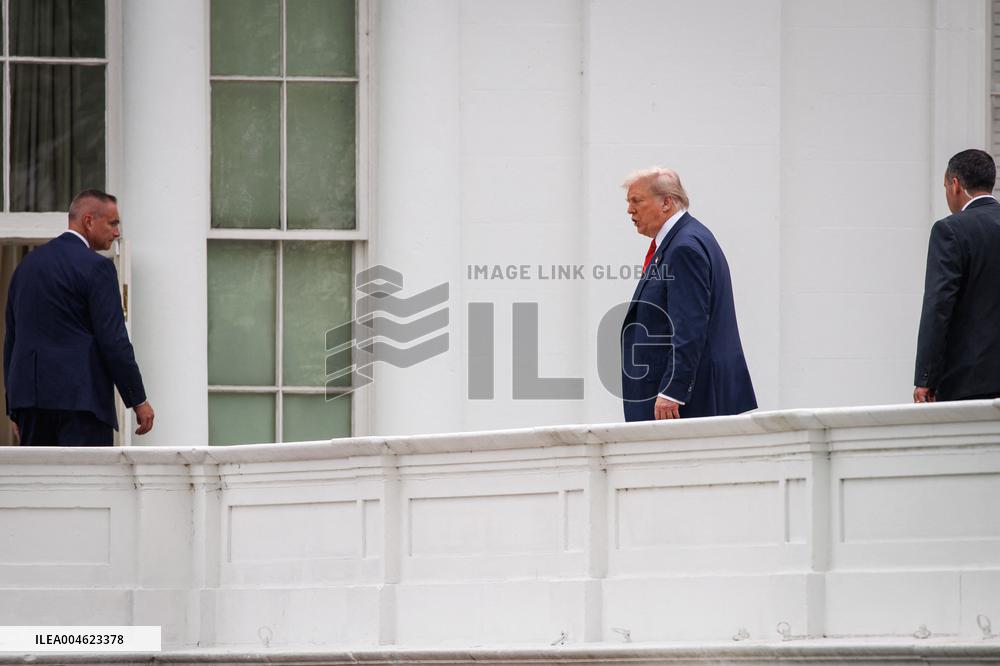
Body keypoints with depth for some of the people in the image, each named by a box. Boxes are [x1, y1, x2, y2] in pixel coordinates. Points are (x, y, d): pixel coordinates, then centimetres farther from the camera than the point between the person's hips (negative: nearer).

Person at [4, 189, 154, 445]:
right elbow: (113, 340, -11)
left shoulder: (28, 263, 15)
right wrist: (139, 400, -4)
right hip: (81, 396, -7)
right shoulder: (96, 267, -8)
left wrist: (15, 410, 21)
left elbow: (11, 338, 17)